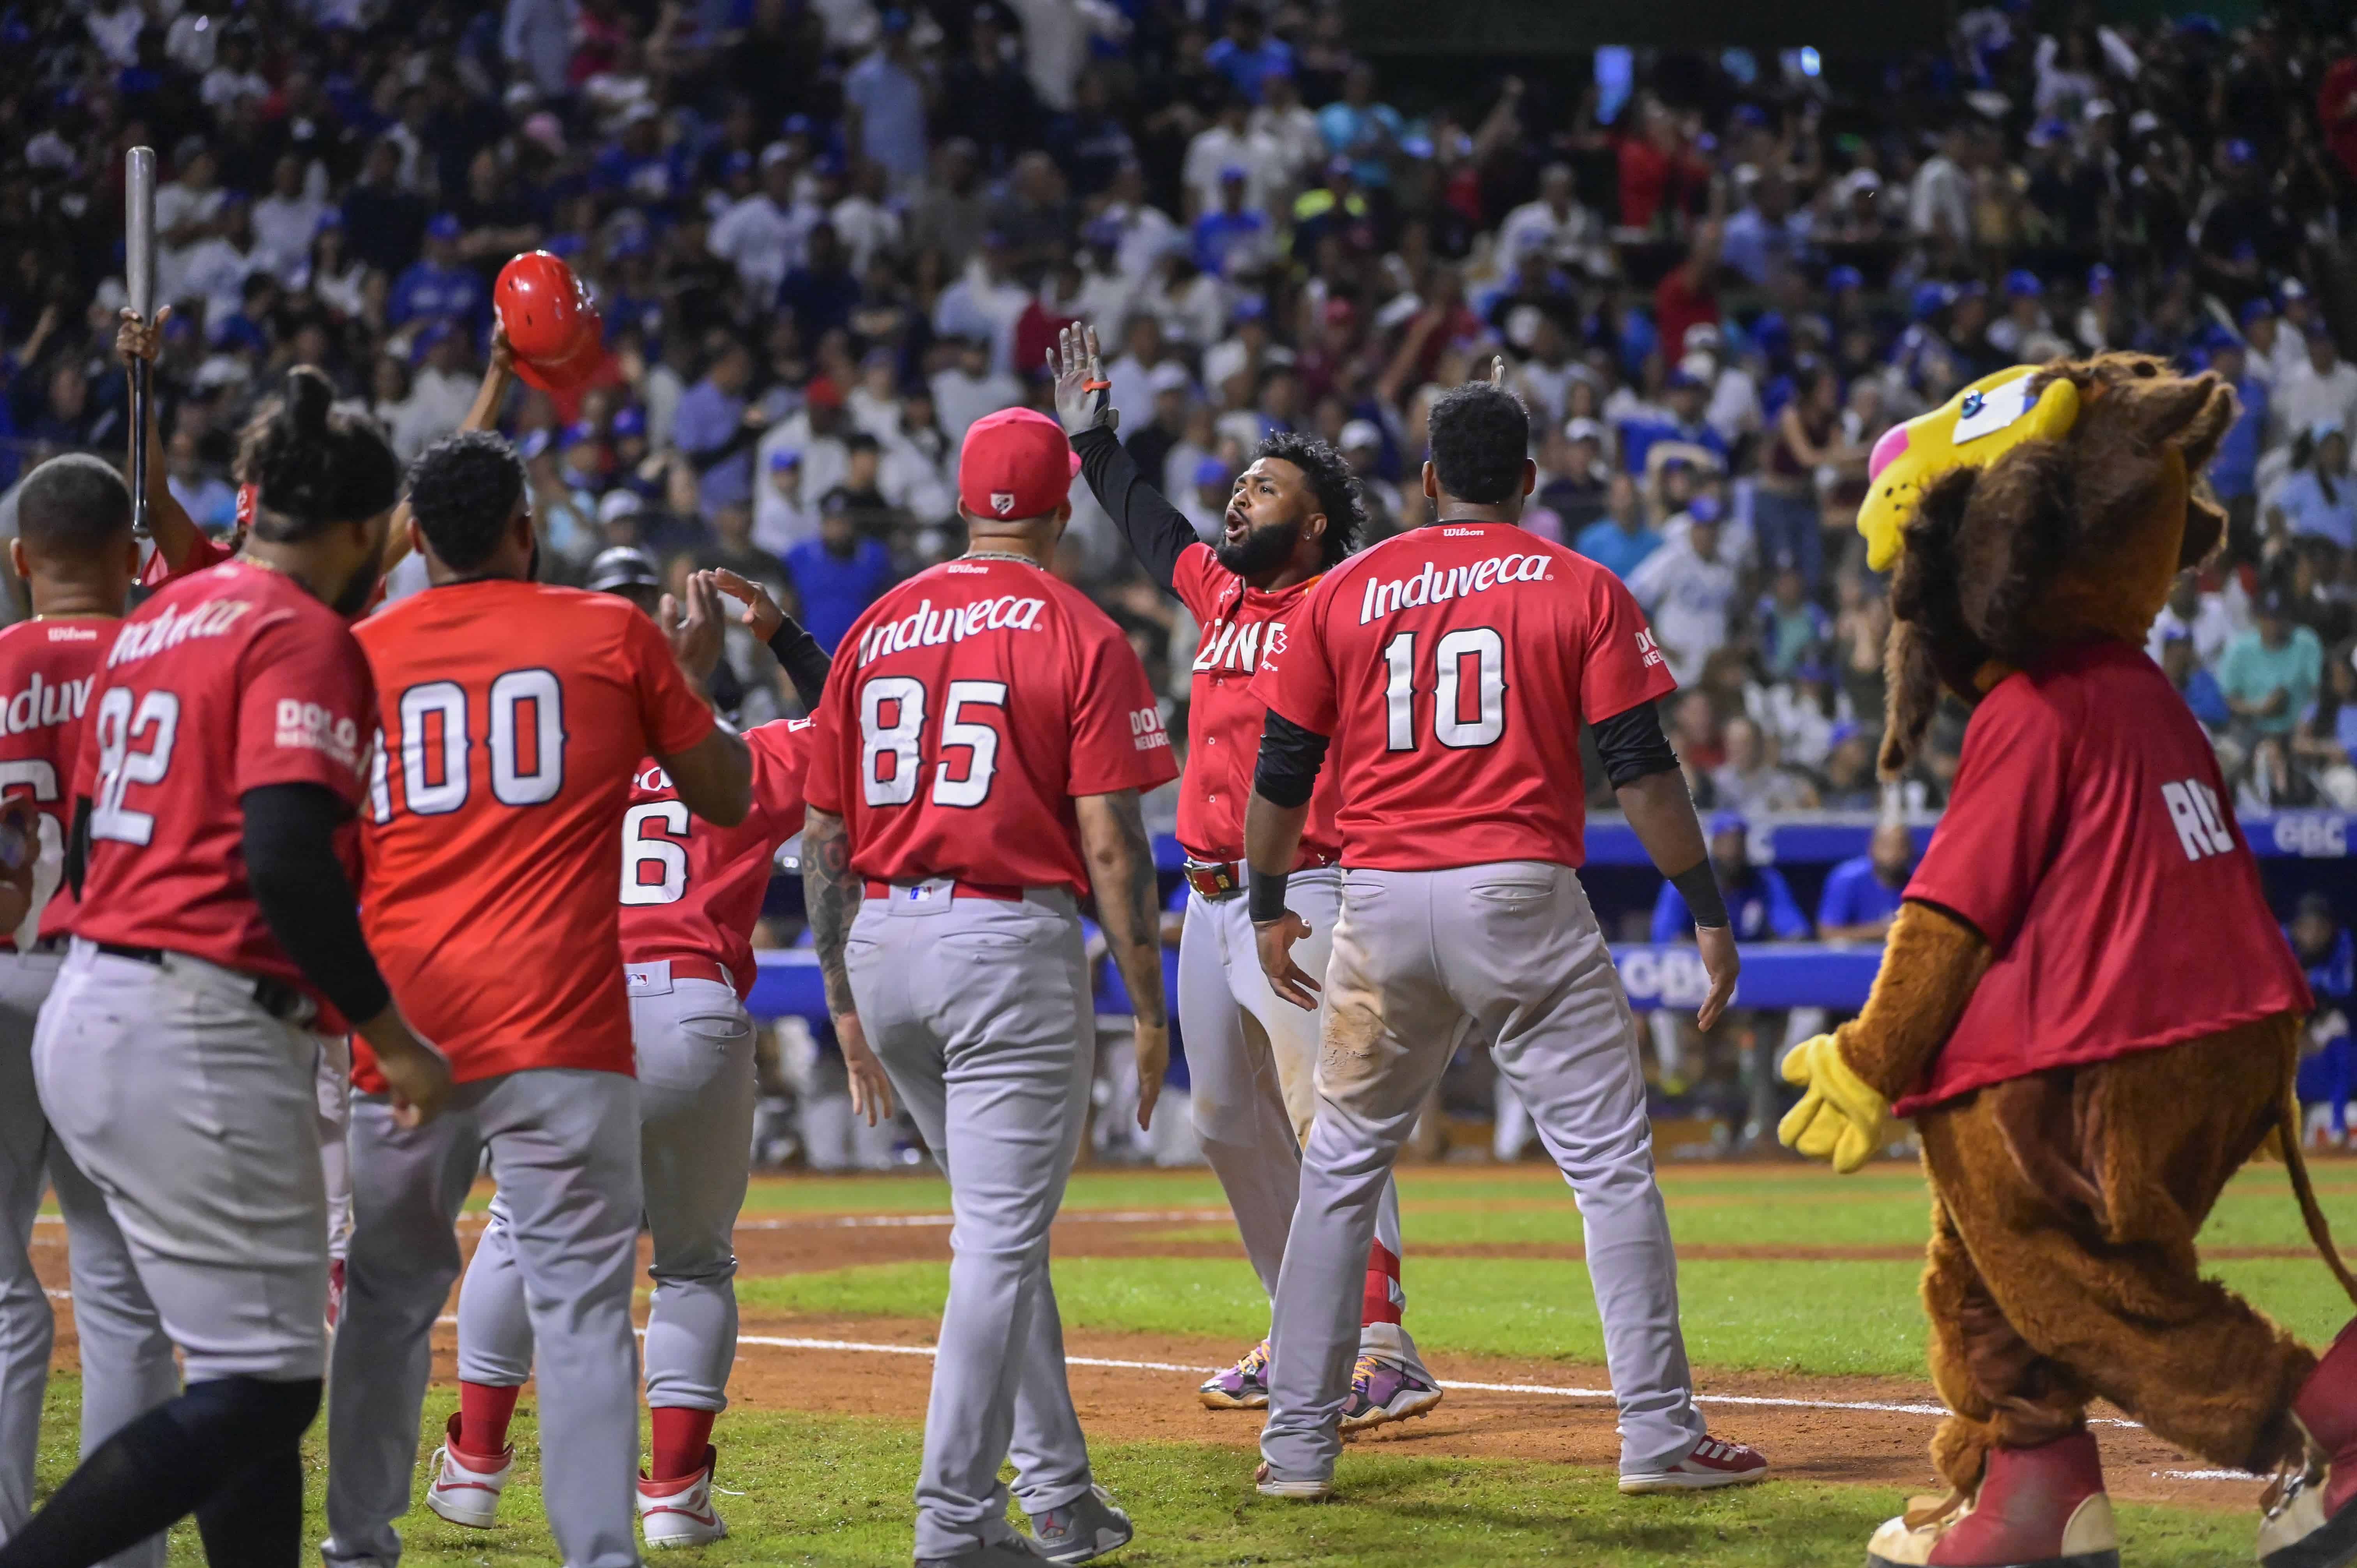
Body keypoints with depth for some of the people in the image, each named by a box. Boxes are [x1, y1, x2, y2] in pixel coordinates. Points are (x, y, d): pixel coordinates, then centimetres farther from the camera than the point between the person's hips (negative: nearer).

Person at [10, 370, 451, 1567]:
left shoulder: (157, 618, 17)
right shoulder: (303, 634, -9)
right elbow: (288, 855, -21)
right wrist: (392, 1038, -15)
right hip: (199, 1040, -9)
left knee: (258, 1373, 13)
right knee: (259, 1389, -8)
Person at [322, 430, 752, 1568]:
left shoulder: (358, 654, 9)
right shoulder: (613, 635, 4)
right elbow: (728, 796, 13)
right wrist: (692, 672, 26)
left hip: (402, 1032, 3)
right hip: (561, 1034, -2)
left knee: (390, 1287, 17)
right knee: (581, 1301, -6)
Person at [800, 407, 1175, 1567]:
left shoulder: (876, 628, 10)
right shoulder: (1080, 637, -6)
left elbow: (823, 832, 10)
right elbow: (1109, 844, -10)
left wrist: (844, 996, 18)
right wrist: (1148, 1005, -3)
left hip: (883, 945, 6)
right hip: (1012, 944, -6)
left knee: (999, 1224, 19)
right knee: (1001, 1238, -3)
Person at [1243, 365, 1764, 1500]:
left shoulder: (1344, 593, 8)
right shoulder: (1582, 592, 1)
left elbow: (1281, 771, 8)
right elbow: (1640, 769, -4)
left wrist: (1269, 907, 22)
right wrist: (1708, 911, 2)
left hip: (1381, 905, 2)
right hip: (1521, 897, -2)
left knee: (1342, 1170, 13)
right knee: (1611, 1163, 2)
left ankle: (1298, 1441, 12)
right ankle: (1660, 1436, -2)